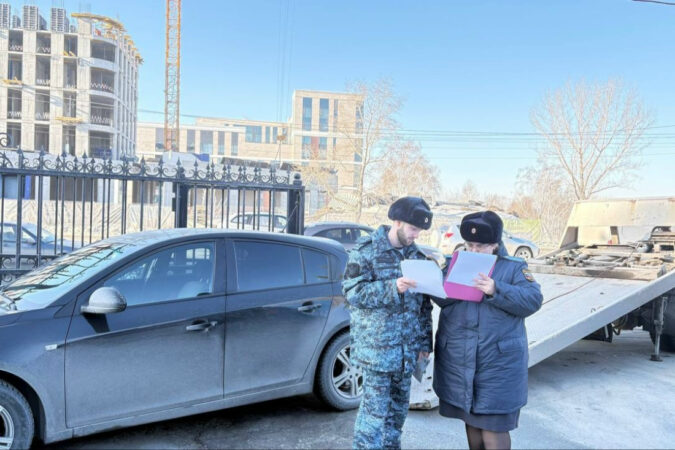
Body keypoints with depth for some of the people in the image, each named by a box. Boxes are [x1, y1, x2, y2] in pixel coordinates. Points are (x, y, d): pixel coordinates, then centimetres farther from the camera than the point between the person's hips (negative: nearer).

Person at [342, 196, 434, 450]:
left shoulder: (416, 255, 10)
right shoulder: (366, 250, -6)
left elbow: (424, 302, 14)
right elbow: (352, 291, -14)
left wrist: (424, 341, 11)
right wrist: (392, 287, -25)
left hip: (406, 348, 6)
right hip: (377, 346, -5)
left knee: (398, 408, 15)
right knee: (374, 410, -2)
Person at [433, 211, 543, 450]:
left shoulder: (514, 267, 2)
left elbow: (532, 300, -12)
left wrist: (497, 291, -25)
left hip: (497, 361, -3)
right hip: (458, 360, 3)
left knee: (493, 426, 1)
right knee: (471, 421, 15)